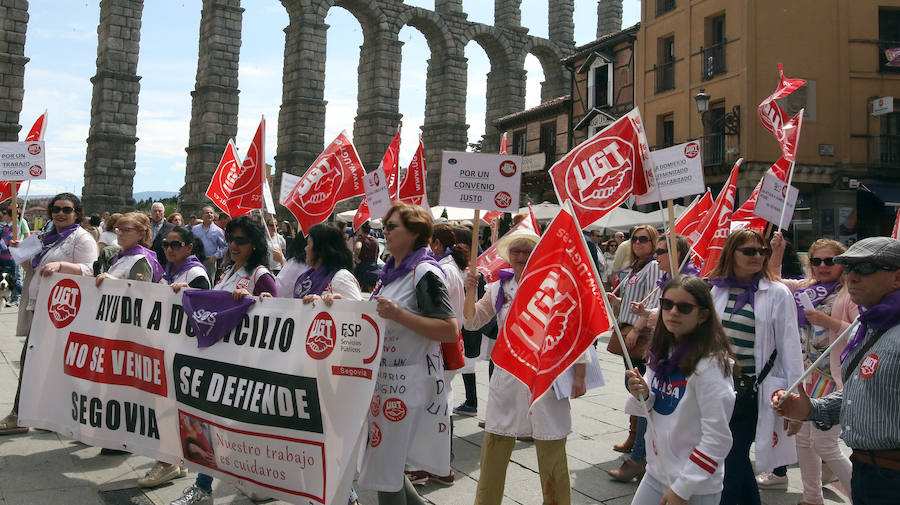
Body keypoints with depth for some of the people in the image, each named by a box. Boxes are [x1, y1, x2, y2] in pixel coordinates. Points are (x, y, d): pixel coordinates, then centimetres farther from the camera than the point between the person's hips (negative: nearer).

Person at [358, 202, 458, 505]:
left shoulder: (425, 272, -13)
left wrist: (399, 314, -26)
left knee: (385, 469, -1)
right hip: (383, 377, 9)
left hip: (408, 383, -9)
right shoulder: (391, 271, 14)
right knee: (385, 463, 16)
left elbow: (450, 332, -20)